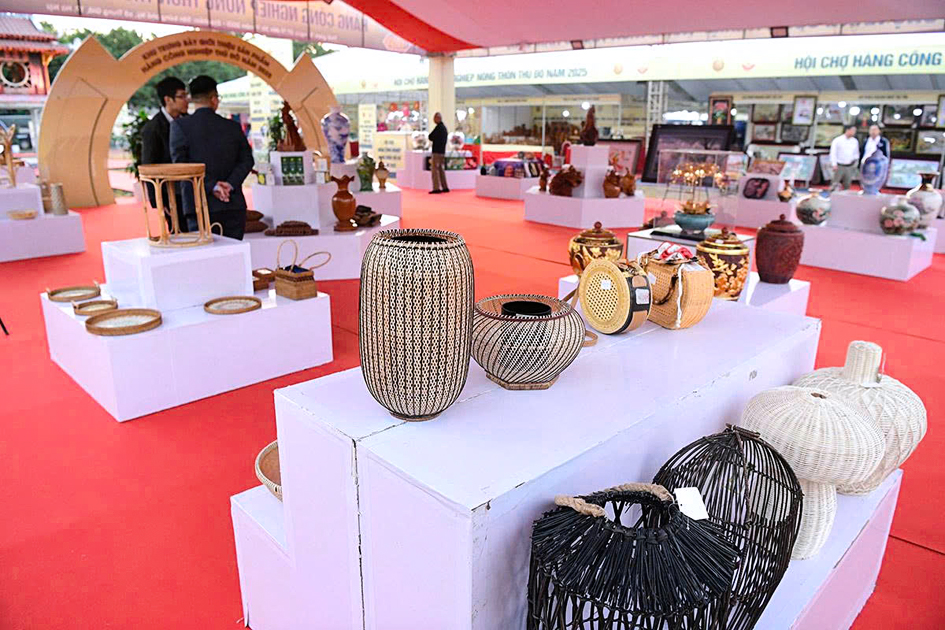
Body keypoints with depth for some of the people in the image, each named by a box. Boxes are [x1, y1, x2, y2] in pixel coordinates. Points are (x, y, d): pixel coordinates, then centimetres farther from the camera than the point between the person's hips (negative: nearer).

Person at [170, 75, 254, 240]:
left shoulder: (180, 125, 0)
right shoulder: (233, 126, 7)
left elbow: (180, 163, -8)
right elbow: (247, 159, 2)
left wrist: (211, 185, -10)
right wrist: (230, 184, -6)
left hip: (200, 207, -2)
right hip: (233, 207, 2)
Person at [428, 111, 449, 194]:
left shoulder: (438, 127, -15)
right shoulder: (444, 127, 14)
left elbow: (430, 137, -12)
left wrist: (432, 138, 6)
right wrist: (434, 138, 9)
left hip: (437, 151, -9)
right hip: (442, 151, 9)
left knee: (434, 169, -7)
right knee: (441, 169, 14)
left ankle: (436, 188, -9)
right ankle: (445, 187, 16)